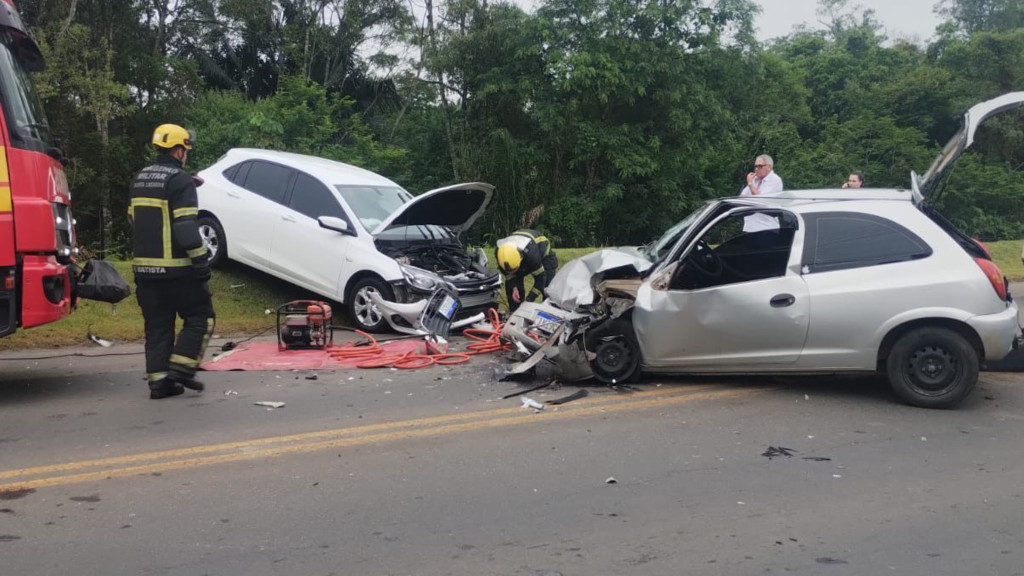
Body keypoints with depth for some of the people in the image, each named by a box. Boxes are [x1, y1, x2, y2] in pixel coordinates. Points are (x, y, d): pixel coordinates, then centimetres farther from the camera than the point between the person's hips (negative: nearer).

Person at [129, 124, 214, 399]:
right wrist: (202, 262, -15)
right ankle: (181, 368, -2)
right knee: (199, 317, 6)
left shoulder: (139, 180, 14)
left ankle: (158, 380, 10)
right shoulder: (181, 181, -12)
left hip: (145, 269, 7)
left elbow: (134, 221, 20)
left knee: (157, 326, 11)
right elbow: (187, 229, -18)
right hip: (177, 270, -7)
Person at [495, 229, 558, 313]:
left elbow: (540, 278, -35)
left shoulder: (531, 253, -47)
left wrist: (528, 300, -35)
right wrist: (514, 287, -26)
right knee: (510, 285, -9)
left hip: (544, 255, -5)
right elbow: (508, 274, -11)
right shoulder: (500, 251, -31)